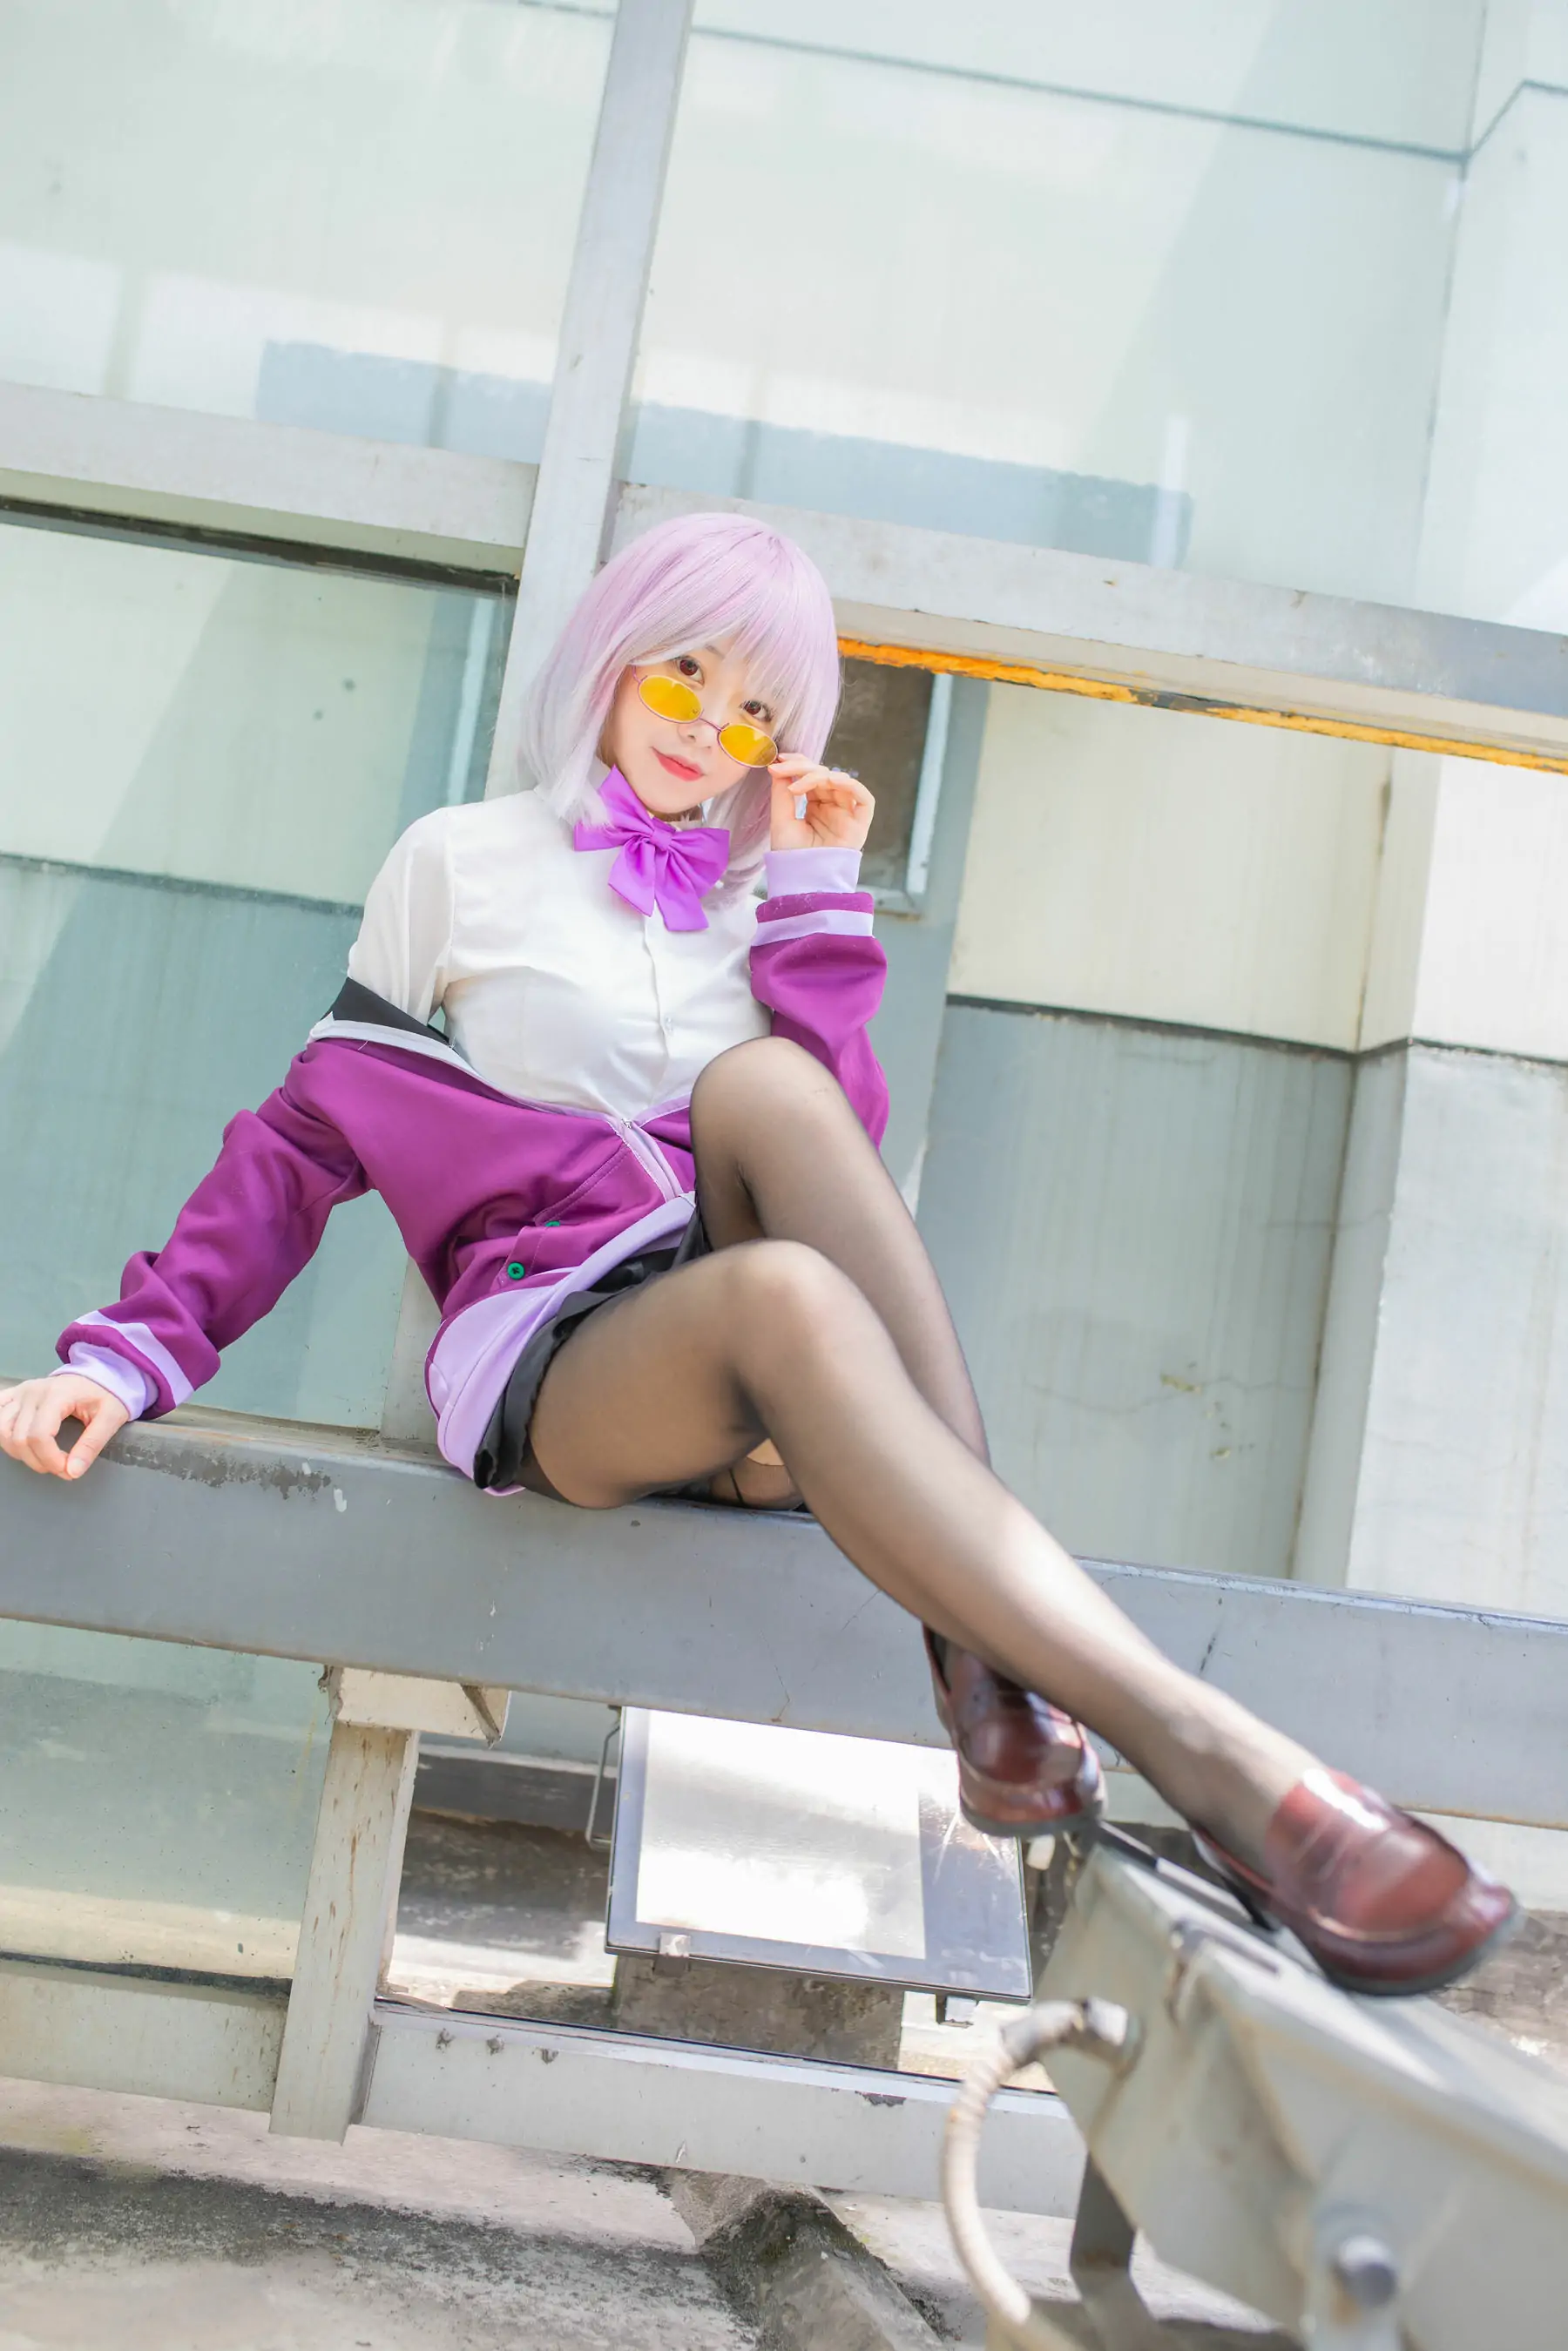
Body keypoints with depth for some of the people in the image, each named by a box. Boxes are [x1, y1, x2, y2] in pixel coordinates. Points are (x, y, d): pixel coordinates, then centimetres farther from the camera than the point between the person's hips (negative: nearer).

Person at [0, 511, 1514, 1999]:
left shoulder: (761, 902, 19)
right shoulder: (466, 861, 13)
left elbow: (847, 1152, 3)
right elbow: (311, 1137, 7)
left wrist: (815, 892, 3)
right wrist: (134, 1348, -5)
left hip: (746, 1378, 3)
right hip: (548, 1349, -3)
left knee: (762, 1080, -29)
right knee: (783, 1297, -37)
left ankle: (985, 1659, -35)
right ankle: (1206, 1754, -47)